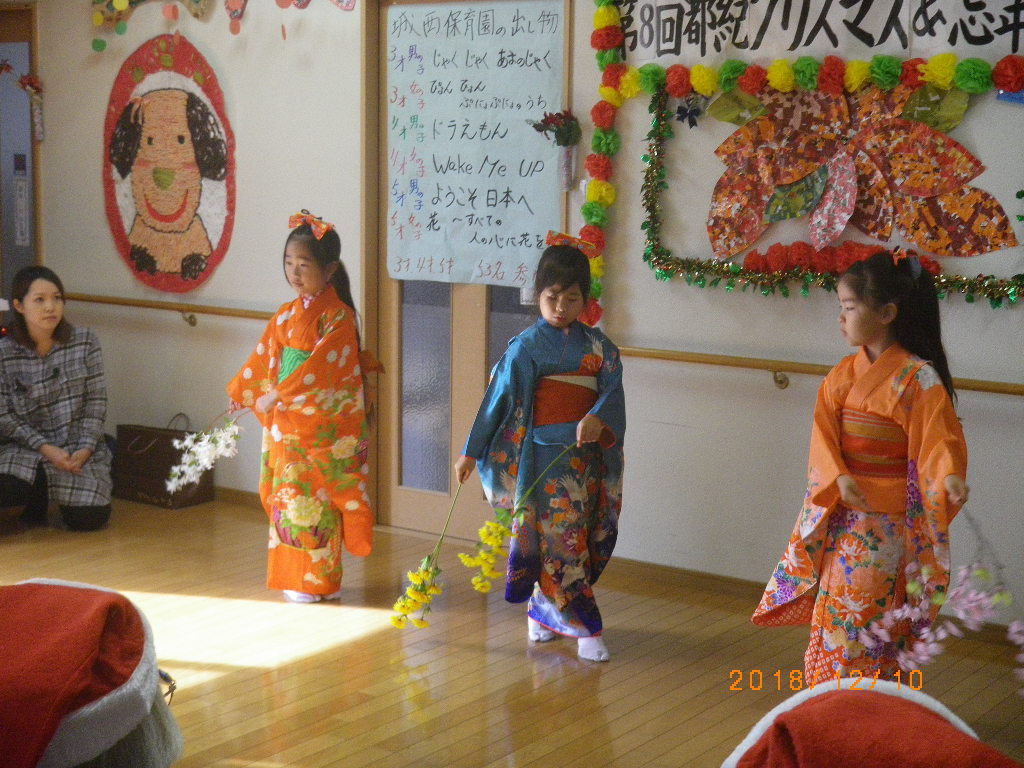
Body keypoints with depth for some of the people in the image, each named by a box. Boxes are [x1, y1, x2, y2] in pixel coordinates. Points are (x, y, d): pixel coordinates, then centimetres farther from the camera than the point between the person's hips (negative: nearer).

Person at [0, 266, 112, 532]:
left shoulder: (85, 341, -3)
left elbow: (96, 401, -1)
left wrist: (85, 448, -13)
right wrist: (45, 447, -17)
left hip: (80, 448, 1)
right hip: (25, 448, -1)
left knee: (88, 518, -19)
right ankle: (37, 496, 10)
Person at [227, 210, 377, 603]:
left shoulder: (338, 317, -13)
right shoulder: (286, 314, 10)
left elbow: (320, 367, -21)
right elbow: (264, 359, 18)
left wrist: (278, 394, -22)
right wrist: (241, 392, 20)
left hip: (322, 426, -7)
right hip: (285, 423, 7)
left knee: (314, 501, -3)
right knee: (285, 496, 11)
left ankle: (319, 580, 7)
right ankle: (294, 574, 21)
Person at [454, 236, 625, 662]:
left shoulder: (597, 345, 6)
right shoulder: (526, 346, -3)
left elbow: (613, 389, -3)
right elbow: (498, 398, -3)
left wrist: (598, 419, -25)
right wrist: (471, 452, -3)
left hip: (589, 453, 4)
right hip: (546, 455, -4)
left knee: (583, 539, 9)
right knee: (562, 539, -4)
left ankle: (544, 613, 24)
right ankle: (583, 627, 3)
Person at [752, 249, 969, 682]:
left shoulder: (918, 377, -12)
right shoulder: (844, 374, 5)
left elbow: (940, 437, -16)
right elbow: (824, 434, 1)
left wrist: (949, 477, -37)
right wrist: (839, 478, -17)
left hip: (886, 519, -6)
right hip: (842, 513, 6)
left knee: (867, 619, -1)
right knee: (833, 610, 12)